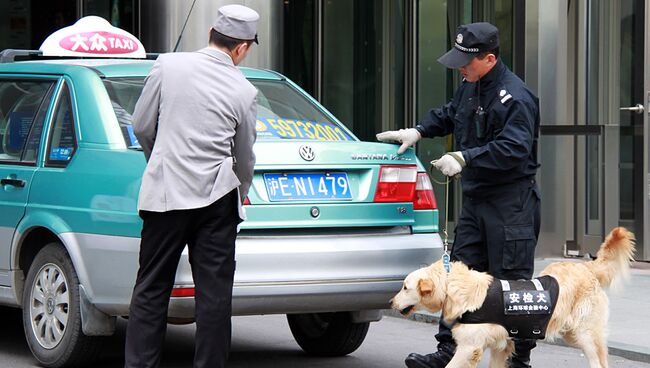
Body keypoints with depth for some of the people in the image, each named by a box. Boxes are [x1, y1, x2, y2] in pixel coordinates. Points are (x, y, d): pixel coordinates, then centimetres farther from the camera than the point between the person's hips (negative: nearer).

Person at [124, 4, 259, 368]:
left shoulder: (167, 65, -3)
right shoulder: (244, 92, -4)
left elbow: (142, 127, 5)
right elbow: (245, 160, 7)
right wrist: (239, 195, 27)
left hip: (164, 191, 1)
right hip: (216, 197, -1)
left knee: (151, 290, 8)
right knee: (214, 293, 4)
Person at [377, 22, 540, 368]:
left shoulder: (515, 97, -18)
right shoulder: (470, 86, 11)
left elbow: (513, 150, -27)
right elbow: (449, 114, 29)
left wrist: (464, 158, -28)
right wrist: (418, 130, 15)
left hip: (510, 206, -9)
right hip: (475, 198, 9)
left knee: (512, 281, -3)